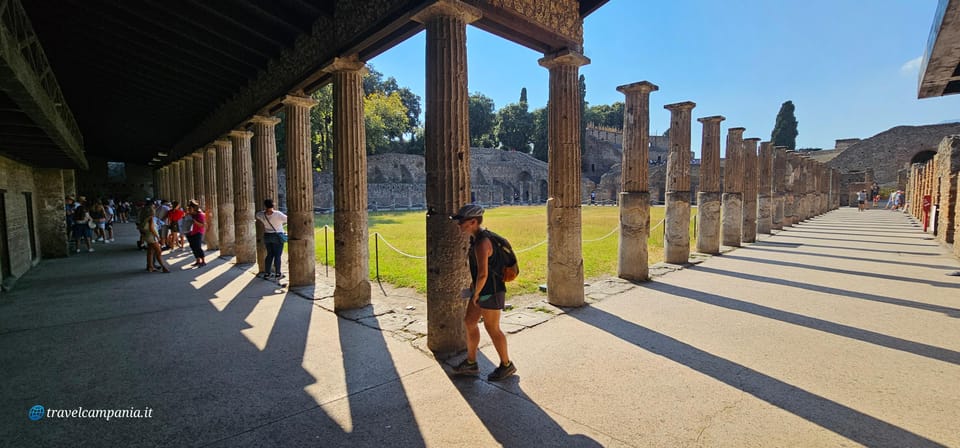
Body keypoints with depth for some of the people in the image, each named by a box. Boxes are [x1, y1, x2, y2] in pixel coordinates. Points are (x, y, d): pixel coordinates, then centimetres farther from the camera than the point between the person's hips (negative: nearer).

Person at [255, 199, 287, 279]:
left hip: (267, 236, 5)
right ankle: (278, 274, 4)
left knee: (270, 255, 13)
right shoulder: (278, 214, -19)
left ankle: (267, 273, 15)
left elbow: (257, 215, 20)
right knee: (277, 255, 1)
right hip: (277, 237, -5)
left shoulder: (262, 215, -4)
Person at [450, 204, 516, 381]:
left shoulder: (481, 242, -26)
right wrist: (474, 283, 21)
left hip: (491, 291, -10)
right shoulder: (476, 239, 7)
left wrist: (476, 293, -17)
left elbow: (483, 274, -31)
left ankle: (506, 365, 25)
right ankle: (471, 363, 30)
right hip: (482, 289, 10)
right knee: (469, 322, 16)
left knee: (492, 328, 5)